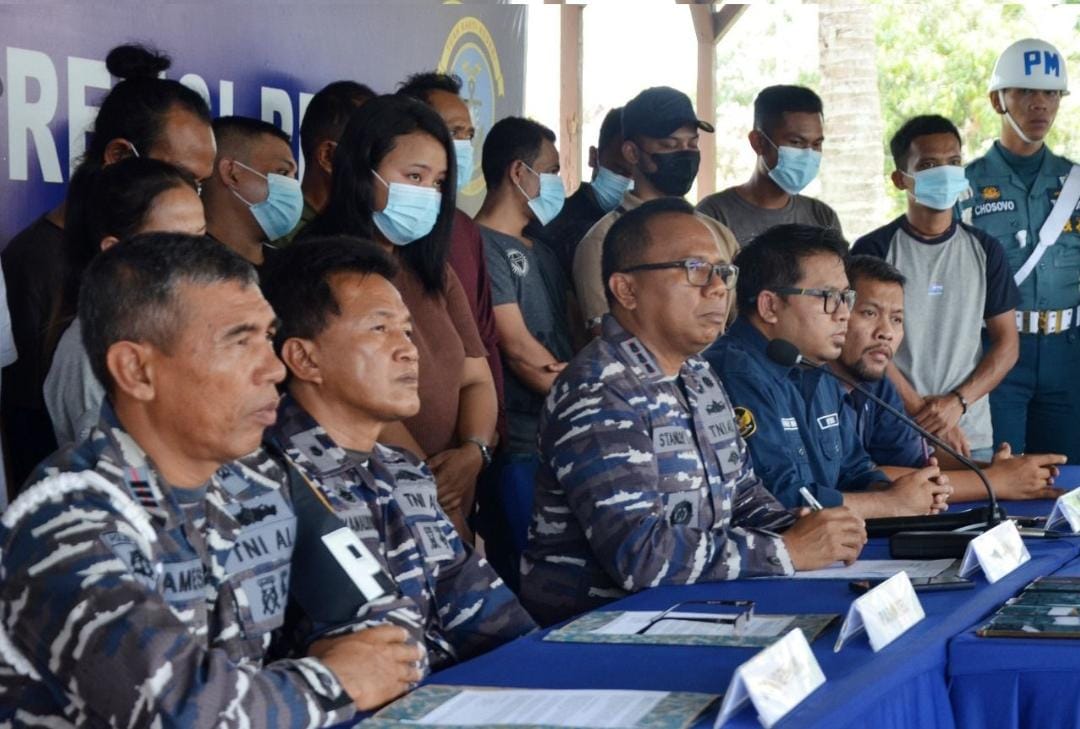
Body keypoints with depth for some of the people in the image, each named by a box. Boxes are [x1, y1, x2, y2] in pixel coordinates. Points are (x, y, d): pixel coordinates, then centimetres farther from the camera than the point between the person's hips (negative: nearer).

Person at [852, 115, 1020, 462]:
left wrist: (958, 402, -9)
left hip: (973, 435, 3)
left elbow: (1007, 342, 6)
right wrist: (923, 413, -12)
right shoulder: (873, 251, -2)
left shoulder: (985, 250, 7)